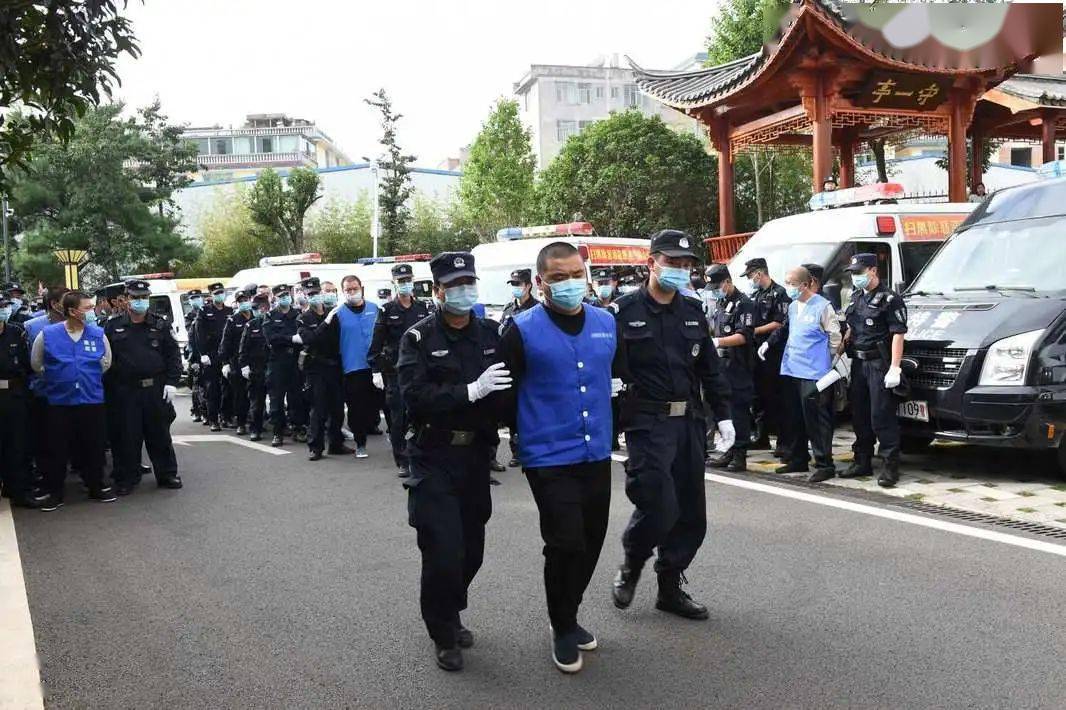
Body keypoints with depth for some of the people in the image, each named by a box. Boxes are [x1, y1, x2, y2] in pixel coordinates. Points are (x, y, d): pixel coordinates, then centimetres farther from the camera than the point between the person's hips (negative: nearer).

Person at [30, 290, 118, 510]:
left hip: (92, 401, 1)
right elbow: (36, 364, 8)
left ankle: (97, 487, 24)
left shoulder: (98, 334, -1)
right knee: (57, 450, 4)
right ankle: (54, 493, 16)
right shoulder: (47, 335, -5)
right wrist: (57, 380, 9)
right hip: (59, 402, -1)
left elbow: (106, 363, 14)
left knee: (93, 447, 9)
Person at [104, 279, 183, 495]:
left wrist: (171, 382, -5)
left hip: (156, 389, 1)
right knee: (127, 436, 5)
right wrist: (108, 387, -1)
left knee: (160, 434, 9)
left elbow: (173, 354, 4)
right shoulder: (113, 326, 4)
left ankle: (167, 474, 20)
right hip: (125, 391, 0)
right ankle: (126, 479, 17)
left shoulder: (160, 324, 5)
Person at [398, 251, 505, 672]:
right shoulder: (419, 337, -6)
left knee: (471, 549, 12)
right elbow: (415, 396, -19)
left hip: (477, 453, 4)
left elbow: (510, 386, 2)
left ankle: (450, 615, 38)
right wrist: (470, 391, -26)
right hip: (435, 458, -4)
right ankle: (443, 634, 17)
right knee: (443, 551, -6)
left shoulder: (493, 333, 5)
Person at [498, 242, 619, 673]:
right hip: (549, 458, -5)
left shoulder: (607, 323, 6)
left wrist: (616, 389, 8)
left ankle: (569, 617, 38)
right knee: (566, 544, -9)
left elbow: (620, 373, 23)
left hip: (597, 455, 6)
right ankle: (562, 629, 16)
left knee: (591, 543, 14)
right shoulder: (523, 330, -10)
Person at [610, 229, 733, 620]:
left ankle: (670, 587, 24)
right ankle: (630, 566, 17)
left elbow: (710, 369, 16)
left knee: (691, 512, 9)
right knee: (659, 507, -12)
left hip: (689, 423, 6)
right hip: (647, 424, -6)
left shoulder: (693, 312, 12)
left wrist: (723, 415, 11)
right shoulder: (625, 312, -5)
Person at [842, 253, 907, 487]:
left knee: (882, 416, -9)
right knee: (859, 415, 12)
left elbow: (898, 334, -14)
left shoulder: (890, 299, -9)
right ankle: (862, 462, 22)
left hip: (880, 364, -8)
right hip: (859, 363, 8)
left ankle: (891, 465, -3)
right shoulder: (856, 297, 15)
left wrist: (894, 368, -20)